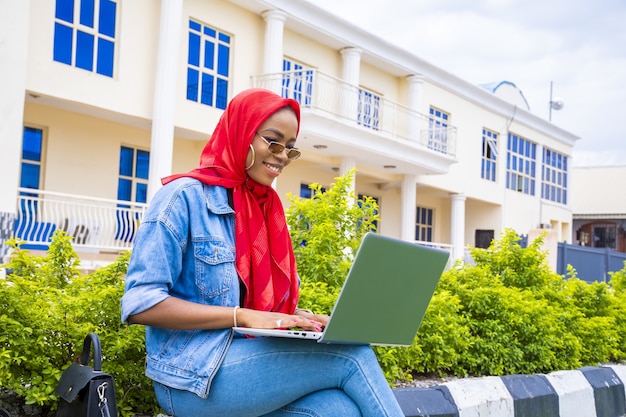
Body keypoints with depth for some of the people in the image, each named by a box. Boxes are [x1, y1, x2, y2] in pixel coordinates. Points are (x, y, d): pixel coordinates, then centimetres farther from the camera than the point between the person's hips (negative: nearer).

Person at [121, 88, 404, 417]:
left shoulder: (266, 207, 14)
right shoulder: (186, 196, -8)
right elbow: (140, 303, -16)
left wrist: (304, 319, -5)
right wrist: (244, 316, -22)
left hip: (251, 359, 6)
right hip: (195, 373, -6)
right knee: (352, 356, -20)